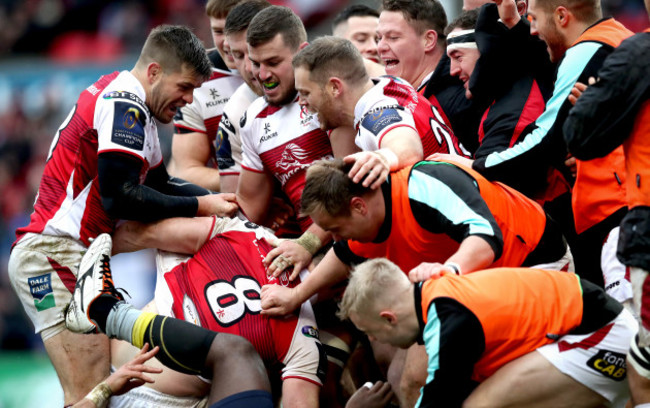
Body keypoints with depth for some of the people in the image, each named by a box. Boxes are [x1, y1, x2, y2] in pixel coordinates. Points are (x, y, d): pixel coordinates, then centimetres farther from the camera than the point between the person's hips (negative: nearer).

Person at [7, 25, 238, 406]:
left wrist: (216, 199, 7)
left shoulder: (133, 109, 18)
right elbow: (121, 196, -21)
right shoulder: (123, 104, -13)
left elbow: (160, 184, 23)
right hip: (54, 254, -11)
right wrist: (200, 207, -12)